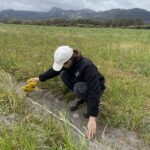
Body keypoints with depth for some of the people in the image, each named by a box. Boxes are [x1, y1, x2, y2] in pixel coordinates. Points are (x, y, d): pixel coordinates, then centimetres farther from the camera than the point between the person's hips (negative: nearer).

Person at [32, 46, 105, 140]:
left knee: (78, 88, -37)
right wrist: (40, 78, 9)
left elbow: (94, 91, -42)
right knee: (63, 74, -12)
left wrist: (92, 118, -45)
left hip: (96, 88, -7)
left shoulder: (87, 66, -37)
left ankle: (93, 102, -6)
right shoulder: (70, 62, -15)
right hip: (81, 83, 7)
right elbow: (54, 70, 3)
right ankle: (83, 98, 1)